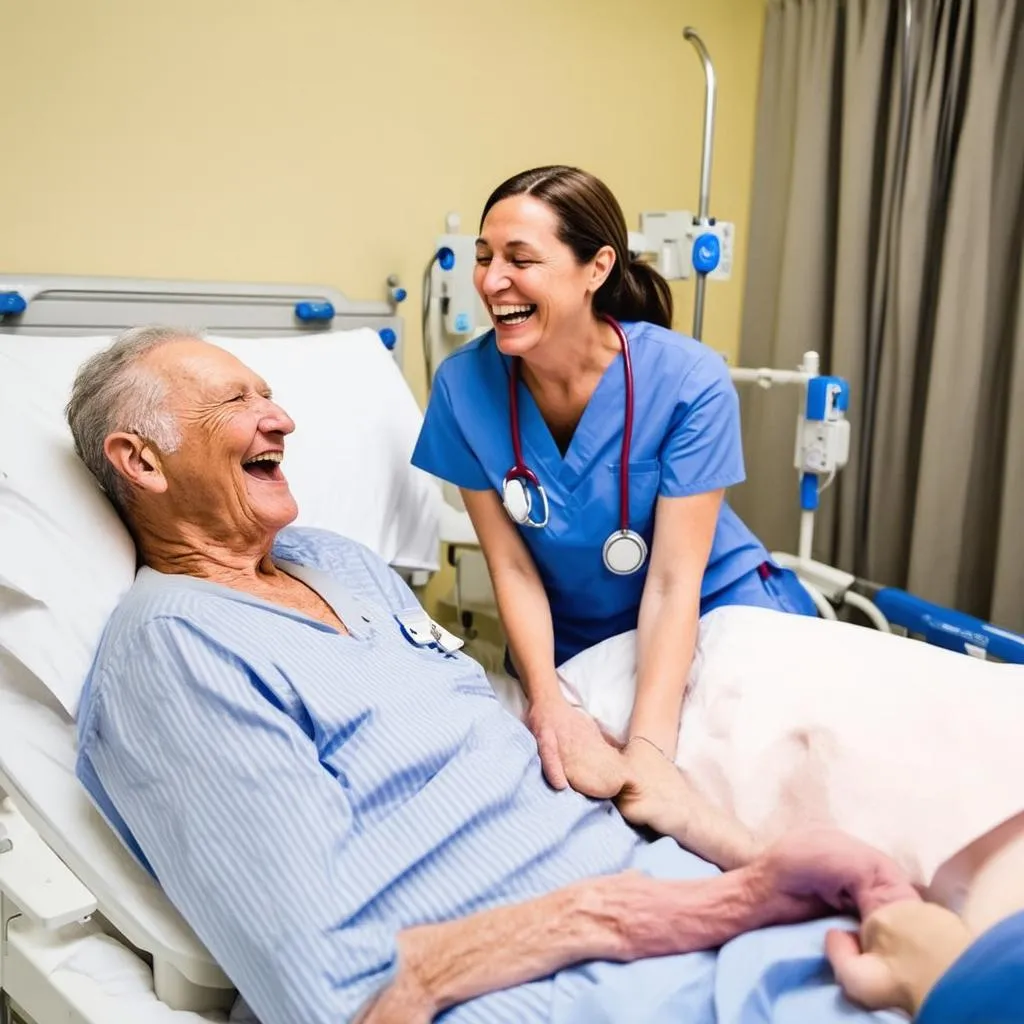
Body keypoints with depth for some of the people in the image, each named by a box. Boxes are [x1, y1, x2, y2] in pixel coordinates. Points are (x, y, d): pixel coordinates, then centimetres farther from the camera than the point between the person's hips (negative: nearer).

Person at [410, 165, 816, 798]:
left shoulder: (690, 382, -22)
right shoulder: (464, 386, -15)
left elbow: (674, 580, -21)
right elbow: (512, 567, -12)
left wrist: (647, 745, -32)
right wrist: (545, 698, -26)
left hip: (712, 616, -1)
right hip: (569, 642, 2)